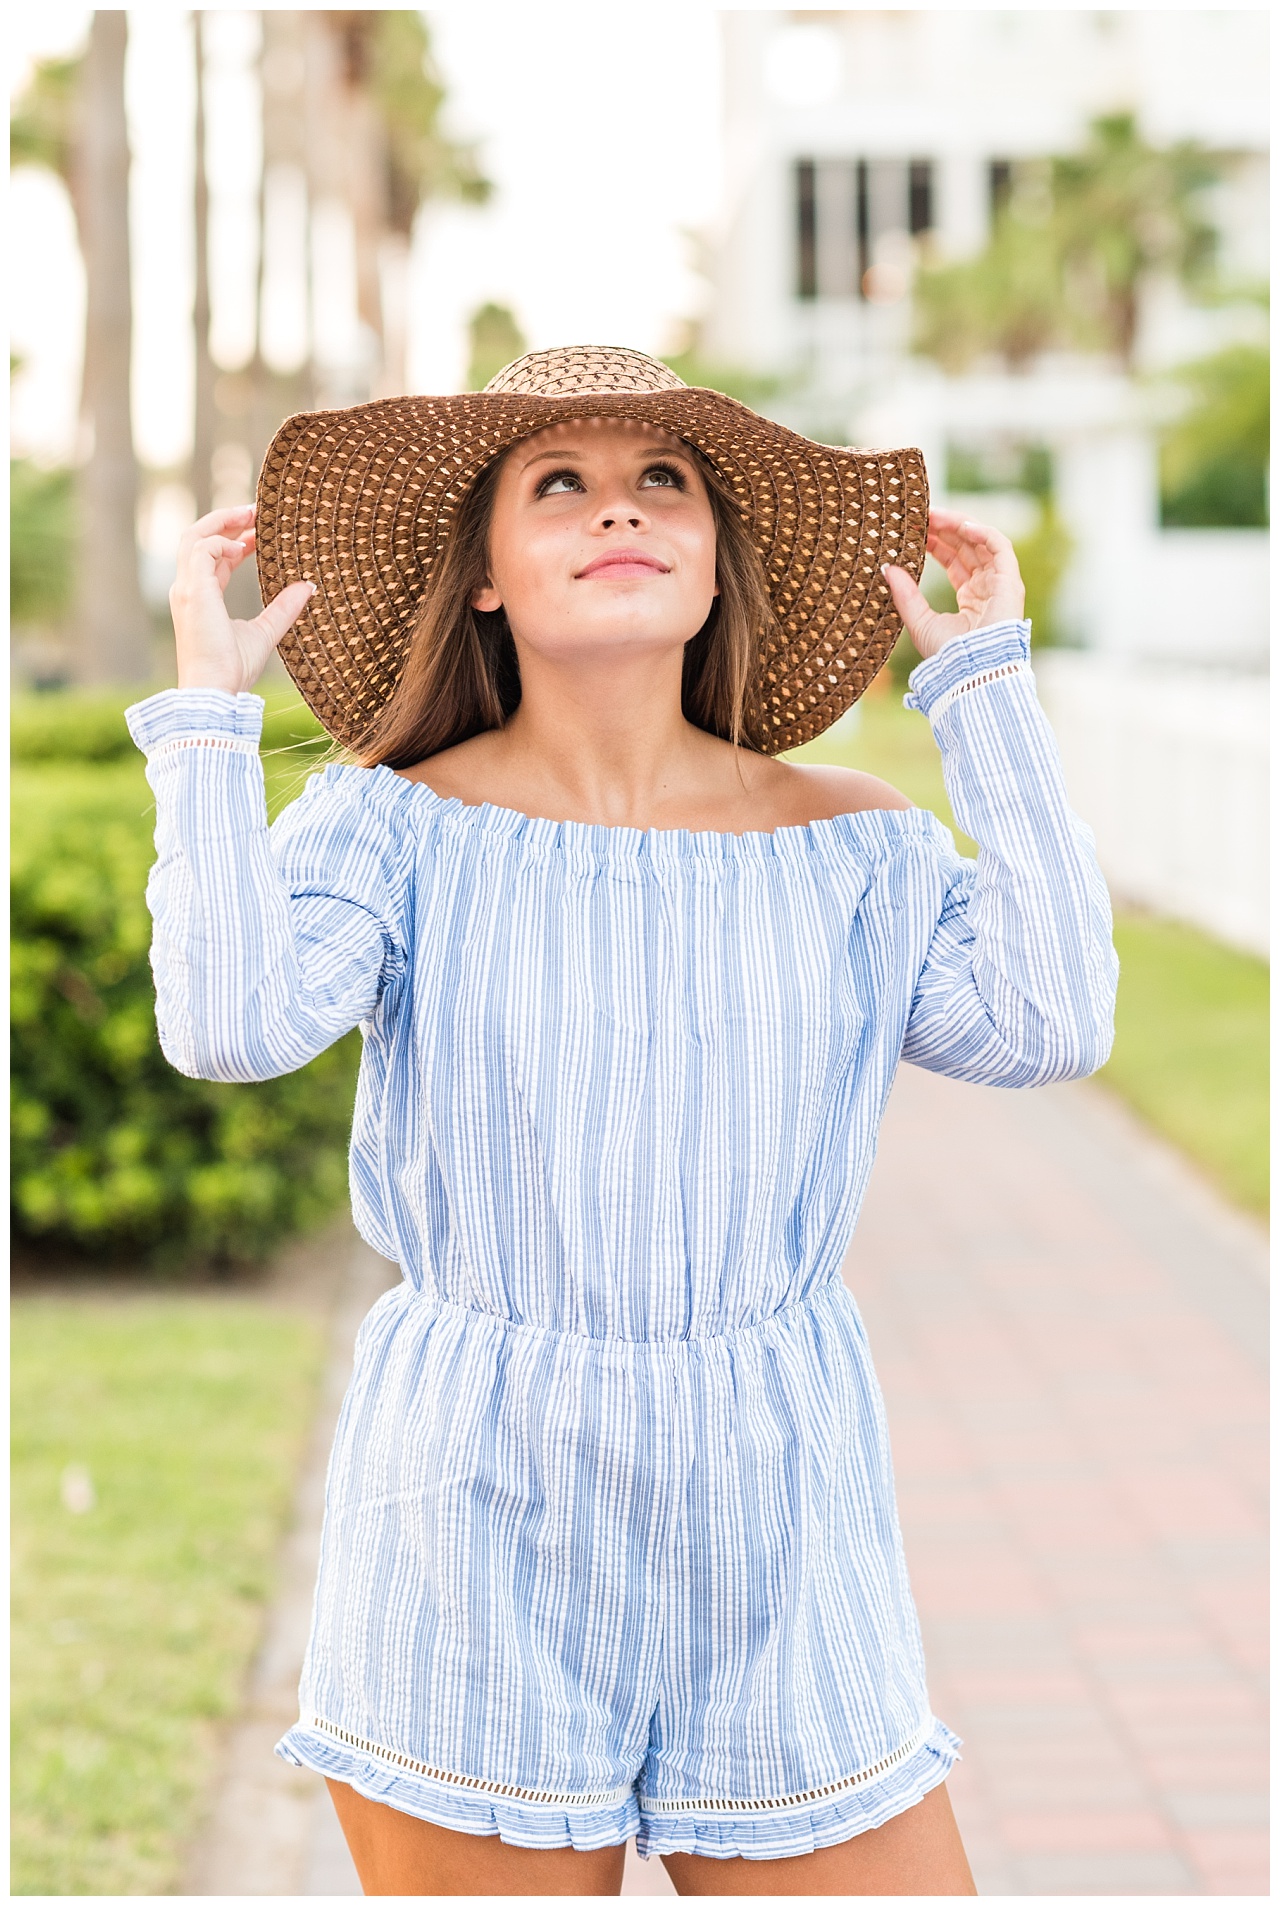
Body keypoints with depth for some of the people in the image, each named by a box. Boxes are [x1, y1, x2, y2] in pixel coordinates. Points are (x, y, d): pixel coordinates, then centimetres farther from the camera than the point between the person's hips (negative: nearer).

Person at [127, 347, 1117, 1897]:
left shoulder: (854, 847, 4)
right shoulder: (396, 822, -2)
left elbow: (1047, 1024, -11)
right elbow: (233, 1022, -19)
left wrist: (987, 686, -4)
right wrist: (207, 705, -12)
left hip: (774, 1518, 2)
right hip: (479, 1519, -2)